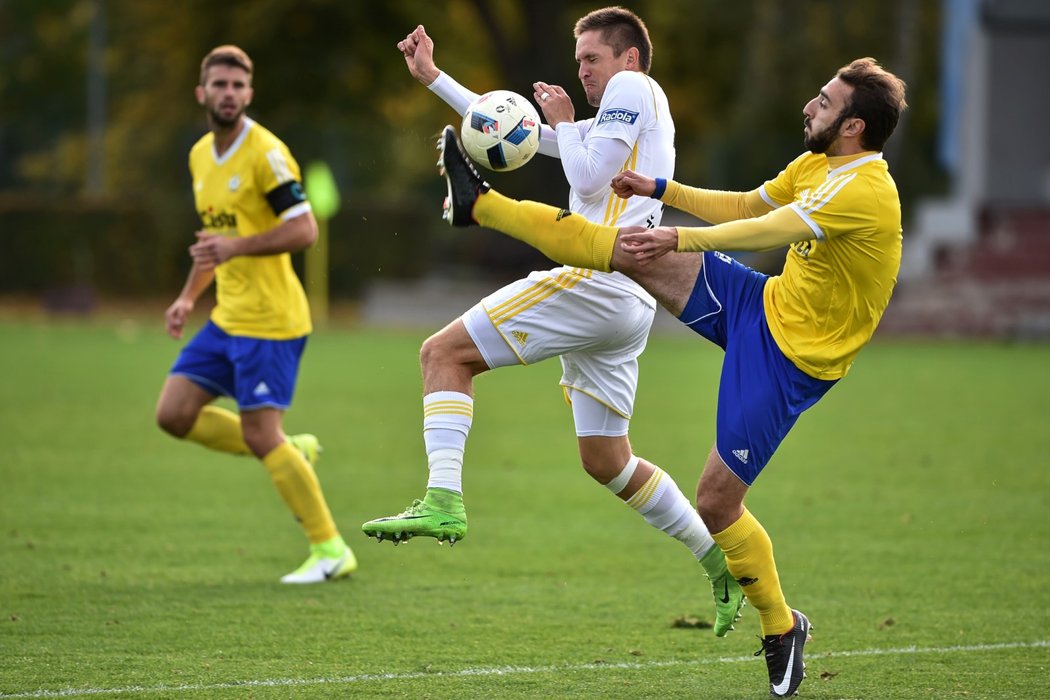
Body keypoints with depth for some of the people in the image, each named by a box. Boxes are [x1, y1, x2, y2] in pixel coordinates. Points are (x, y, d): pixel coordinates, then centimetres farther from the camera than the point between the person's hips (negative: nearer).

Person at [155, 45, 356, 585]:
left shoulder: (266, 153, -14)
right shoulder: (201, 155, 12)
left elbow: (304, 229, -20)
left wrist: (236, 247, -28)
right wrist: (188, 296, 17)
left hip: (268, 320, -9)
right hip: (227, 317, 9)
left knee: (261, 435, -10)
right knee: (174, 413, 3)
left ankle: (330, 550, 1)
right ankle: (293, 453, 17)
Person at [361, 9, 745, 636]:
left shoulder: (634, 89, 2)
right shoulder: (610, 126, 30)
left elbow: (588, 179, -10)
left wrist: (563, 121, 7)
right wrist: (432, 77, 29)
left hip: (597, 279, -10)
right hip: (629, 306, 10)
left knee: (445, 353, -11)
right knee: (606, 460, 14)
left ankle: (443, 501, -26)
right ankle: (723, 563, 16)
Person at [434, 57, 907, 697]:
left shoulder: (865, 191, -25)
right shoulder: (818, 164, 4)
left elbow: (769, 230, -36)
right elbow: (748, 207, 20)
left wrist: (679, 239, -43)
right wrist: (660, 191, 18)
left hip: (792, 356, -8)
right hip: (764, 304, 8)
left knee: (717, 501, -7)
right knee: (629, 251, 1)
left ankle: (782, 628, 13)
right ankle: (482, 205, 12)